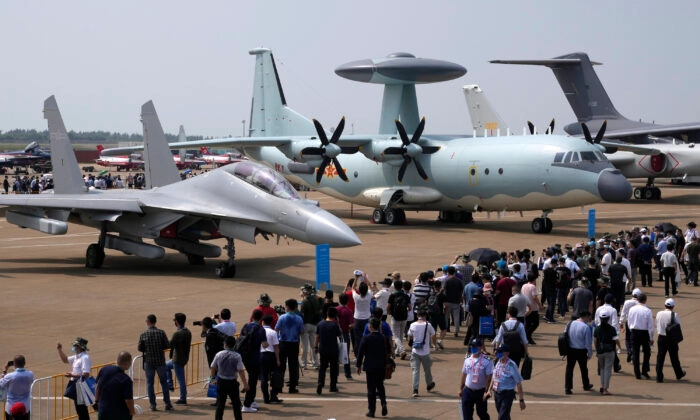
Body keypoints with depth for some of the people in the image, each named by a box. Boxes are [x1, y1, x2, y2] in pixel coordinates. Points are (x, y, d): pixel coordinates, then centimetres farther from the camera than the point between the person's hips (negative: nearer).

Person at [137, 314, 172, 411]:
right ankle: (167, 404, 11)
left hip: (148, 362, 0)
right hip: (160, 361, 0)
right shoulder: (161, 332, -7)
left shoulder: (143, 334, -7)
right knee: (164, 382, 12)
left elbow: (139, 348, -2)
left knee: (150, 383, 9)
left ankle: (152, 405, 7)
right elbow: (167, 345, -3)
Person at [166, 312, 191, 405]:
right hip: (185, 358, 9)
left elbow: (170, 345, -20)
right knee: (166, 366, 27)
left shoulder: (177, 334, -23)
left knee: (181, 379, 0)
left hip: (177, 359, -9)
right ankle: (170, 385, 26)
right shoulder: (188, 332, 4)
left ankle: (183, 399, 7)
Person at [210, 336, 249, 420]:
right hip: (232, 382, -2)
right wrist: (245, 384, -9)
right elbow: (241, 371, -15)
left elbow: (213, 368, 7)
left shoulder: (219, 355, -2)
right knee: (236, 404, 9)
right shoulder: (237, 356, -11)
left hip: (221, 382, 2)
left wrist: (213, 378, 24)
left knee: (220, 404, 8)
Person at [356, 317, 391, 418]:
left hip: (370, 367, -3)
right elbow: (389, 353, 3)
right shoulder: (384, 338, -3)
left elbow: (360, 353, -8)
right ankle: (383, 403, -2)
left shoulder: (366, 338, -11)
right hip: (382, 367, 3)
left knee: (371, 388, 4)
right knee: (380, 386, 19)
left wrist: (359, 365, 3)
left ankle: (371, 410, 6)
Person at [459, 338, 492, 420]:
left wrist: (486, 392, -17)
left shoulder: (486, 361, -13)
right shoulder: (467, 360, 2)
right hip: (467, 391, 4)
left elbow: (488, 378, -13)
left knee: (482, 413, 12)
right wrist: (461, 389, 13)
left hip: (480, 392, -4)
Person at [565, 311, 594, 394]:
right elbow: (588, 343, -13)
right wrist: (590, 353, 1)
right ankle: (586, 385, 34)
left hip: (570, 350, 3)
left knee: (569, 368, 8)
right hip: (581, 351, -3)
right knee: (583, 368, 17)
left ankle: (567, 388, 4)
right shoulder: (586, 327, -17)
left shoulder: (570, 324, -3)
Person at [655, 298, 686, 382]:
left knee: (660, 357, 5)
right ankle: (679, 374, 33)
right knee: (674, 357, 15)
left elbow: (657, 326, 6)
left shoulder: (659, 314, -4)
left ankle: (659, 377, 0)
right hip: (672, 339, -2)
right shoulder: (674, 315, -14)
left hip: (661, 338, 2)